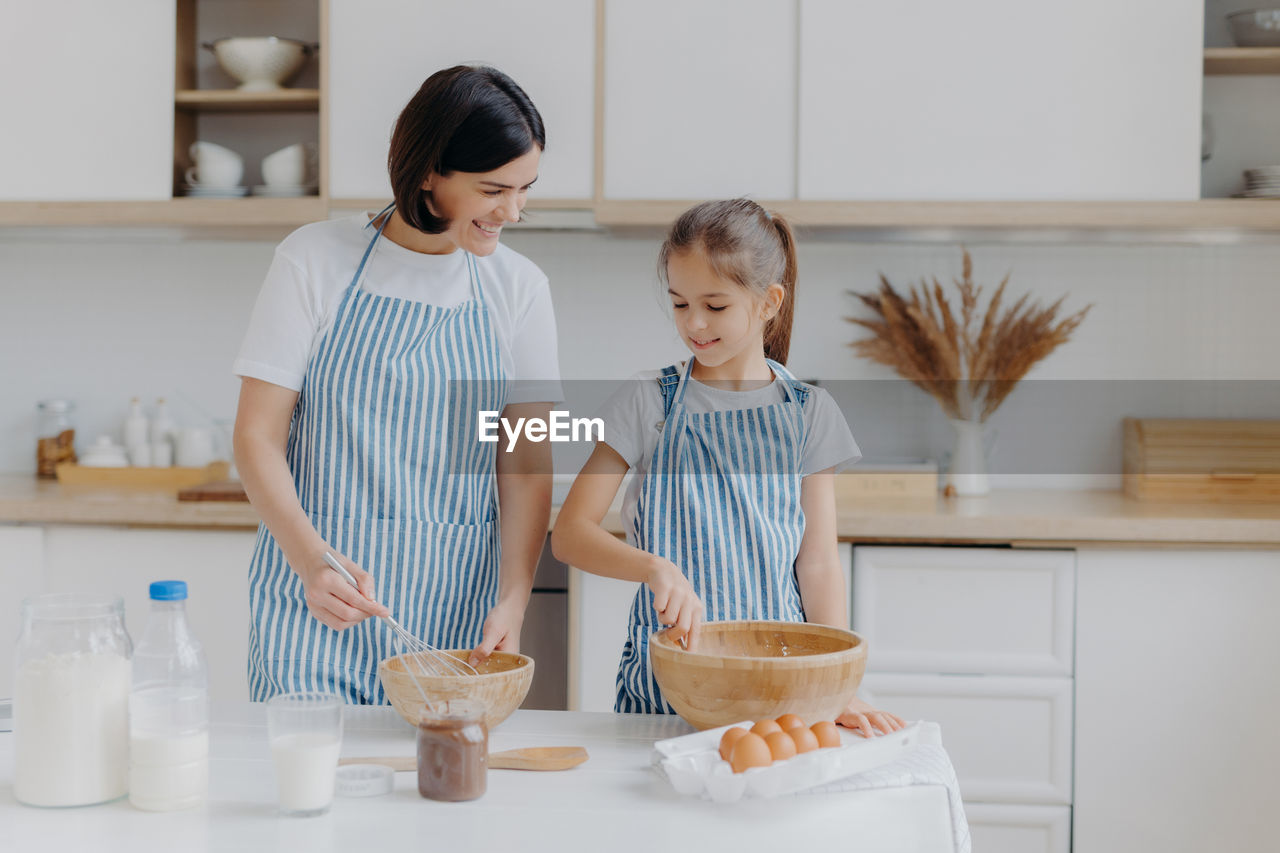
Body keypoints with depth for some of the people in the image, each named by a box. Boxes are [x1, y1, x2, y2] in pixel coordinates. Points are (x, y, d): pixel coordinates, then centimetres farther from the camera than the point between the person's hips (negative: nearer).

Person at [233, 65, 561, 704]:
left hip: (454, 603, 2)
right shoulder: (317, 260, -3)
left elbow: (526, 465, 2)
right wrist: (310, 560, -20)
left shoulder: (518, 287, 4)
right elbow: (256, 438, -4)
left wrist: (513, 599, -12)